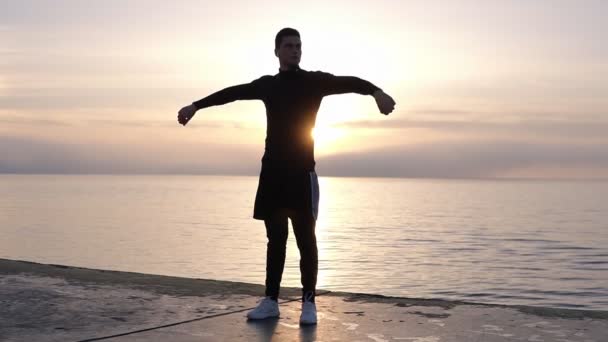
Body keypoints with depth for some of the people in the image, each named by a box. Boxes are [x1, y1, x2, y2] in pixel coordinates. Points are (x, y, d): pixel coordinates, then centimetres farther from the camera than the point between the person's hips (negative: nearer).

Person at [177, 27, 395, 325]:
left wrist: (376, 91, -33)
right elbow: (234, 93, 20)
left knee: (305, 238, -2)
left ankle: (308, 303, 4)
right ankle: (270, 301, 13)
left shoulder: (314, 80, 0)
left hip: (301, 171, -4)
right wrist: (196, 105, 21)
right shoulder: (268, 84, 12)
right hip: (272, 171, 4)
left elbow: (348, 82, -13)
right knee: (275, 238, 8)